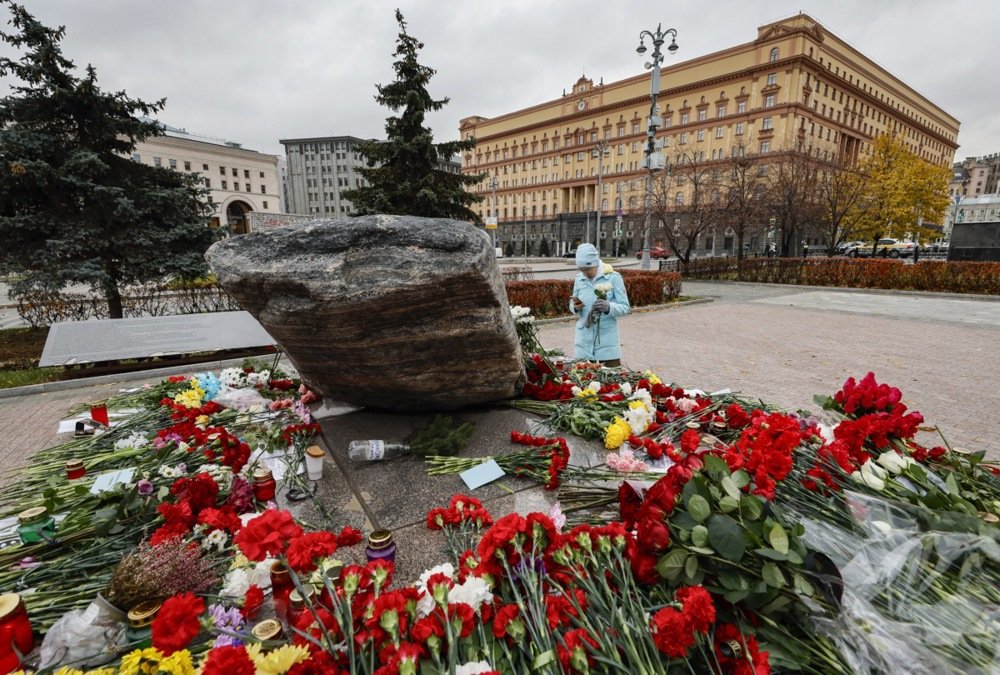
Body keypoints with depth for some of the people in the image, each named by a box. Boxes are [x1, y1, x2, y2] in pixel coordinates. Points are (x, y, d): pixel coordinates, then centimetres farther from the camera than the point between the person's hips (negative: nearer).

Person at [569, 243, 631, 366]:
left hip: (607, 340, -3)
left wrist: (608, 307, -27)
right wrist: (575, 307, -9)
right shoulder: (579, 279, 5)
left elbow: (625, 308, -7)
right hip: (584, 341, 3)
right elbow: (572, 306, 15)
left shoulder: (613, 277, -5)